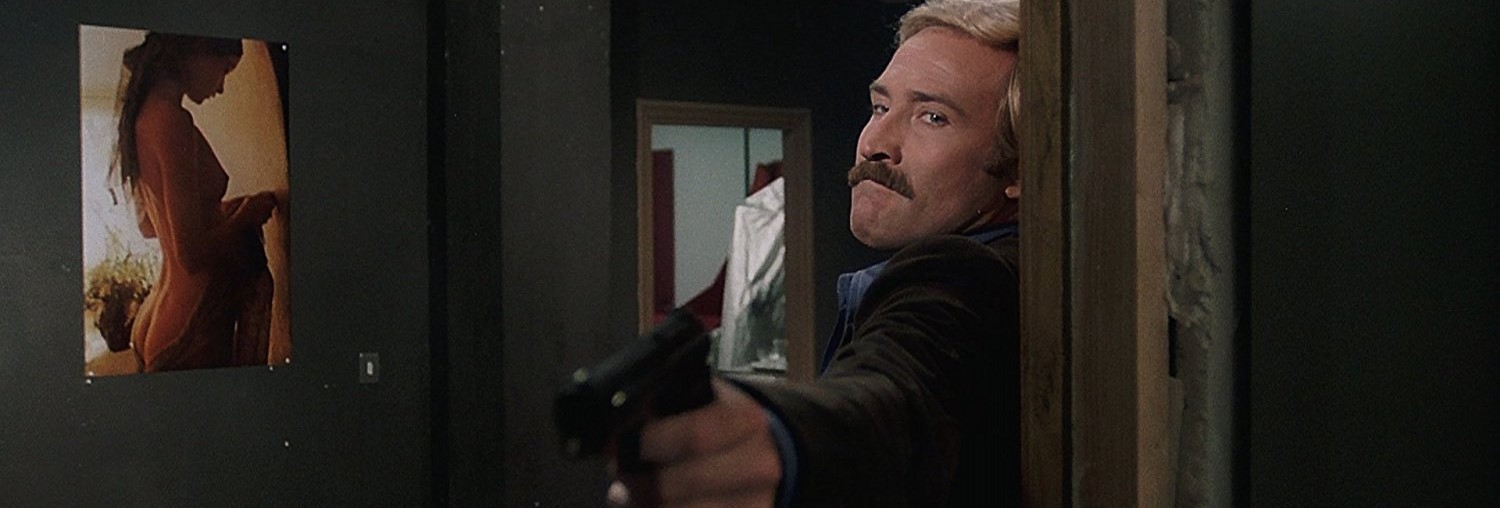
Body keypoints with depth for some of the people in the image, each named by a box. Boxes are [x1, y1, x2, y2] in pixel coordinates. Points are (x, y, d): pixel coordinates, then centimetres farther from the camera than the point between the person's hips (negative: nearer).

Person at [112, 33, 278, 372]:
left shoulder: (143, 115, 11)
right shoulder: (171, 120, -19)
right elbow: (191, 254, -21)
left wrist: (227, 209, 20)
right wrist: (248, 213, -5)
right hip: (191, 329, -10)